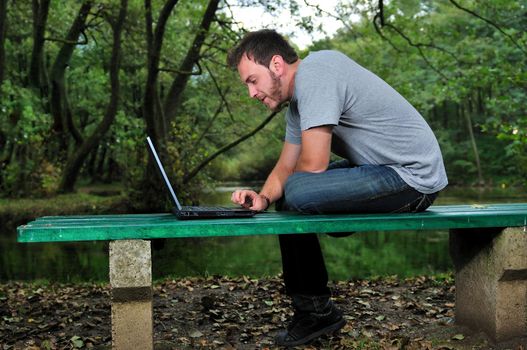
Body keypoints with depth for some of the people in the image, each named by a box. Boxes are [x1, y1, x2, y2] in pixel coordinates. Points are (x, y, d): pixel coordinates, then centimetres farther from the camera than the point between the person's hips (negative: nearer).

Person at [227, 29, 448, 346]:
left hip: (412, 176, -11)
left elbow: (313, 164, -23)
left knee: (297, 193, -23)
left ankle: (315, 311, -2)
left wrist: (285, 189, -1)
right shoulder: (298, 97, 12)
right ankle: (312, 309, 16)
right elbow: (286, 167, 12)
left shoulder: (313, 73, -19)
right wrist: (264, 197, -9)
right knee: (286, 194, 12)